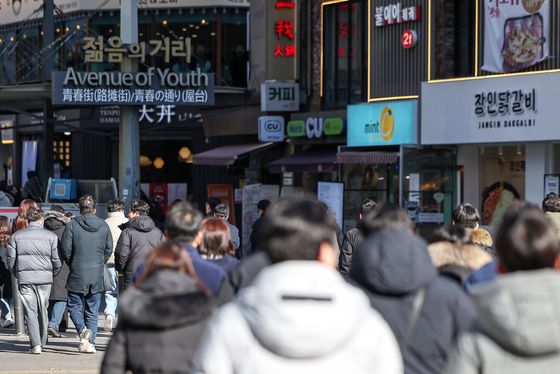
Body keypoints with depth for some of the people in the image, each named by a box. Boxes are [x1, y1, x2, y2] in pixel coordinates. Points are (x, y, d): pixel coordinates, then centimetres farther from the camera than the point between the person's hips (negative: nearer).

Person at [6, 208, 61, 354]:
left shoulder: (16, 236, 3)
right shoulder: (51, 236, 0)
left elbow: (10, 260, 3)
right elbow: (57, 260, -1)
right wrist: (52, 273, 16)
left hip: (25, 279, 0)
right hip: (45, 278, 0)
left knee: (30, 311, 0)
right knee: (43, 311, 13)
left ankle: (35, 344, -10)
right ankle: (42, 343, 20)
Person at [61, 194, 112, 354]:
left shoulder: (72, 225, -8)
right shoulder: (104, 226, 2)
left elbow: (66, 250, -7)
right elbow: (109, 250, 6)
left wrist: (72, 266, 10)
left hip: (77, 275, -3)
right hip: (97, 275, 3)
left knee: (75, 306, 9)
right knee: (92, 311, 11)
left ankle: (83, 330, -17)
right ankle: (90, 343, 8)